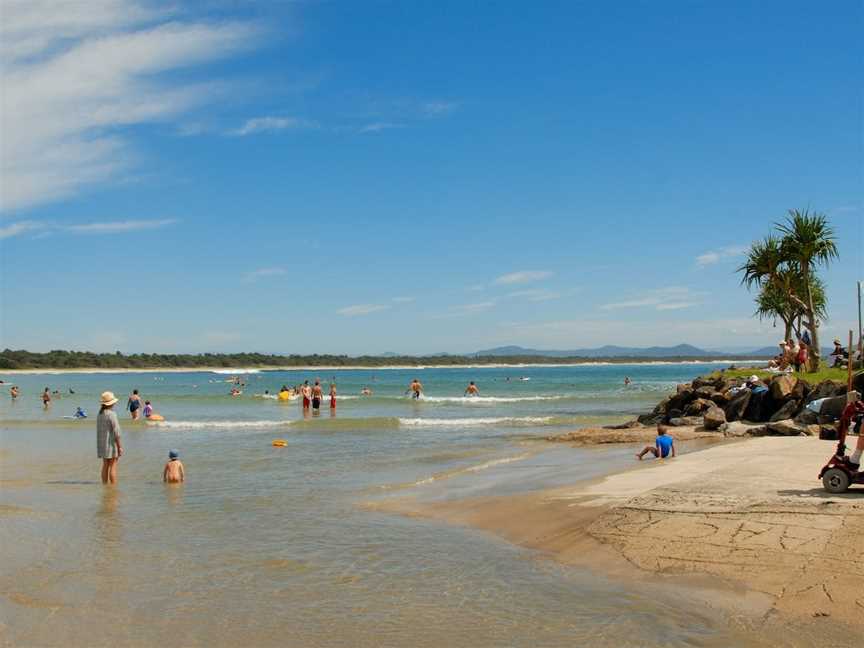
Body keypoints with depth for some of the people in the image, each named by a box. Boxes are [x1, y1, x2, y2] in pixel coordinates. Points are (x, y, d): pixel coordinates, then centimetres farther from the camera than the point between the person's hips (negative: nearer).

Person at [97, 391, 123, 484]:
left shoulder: (100, 414, 8)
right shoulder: (111, 414, -16)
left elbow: (98, 431, 12)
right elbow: (116, 432, -17)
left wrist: (100, 445, 18)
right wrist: (120, 446, -13)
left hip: (102, 443, 8)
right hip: (112, 443, -8)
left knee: (105, 466, 12)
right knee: (113, 467, -4)